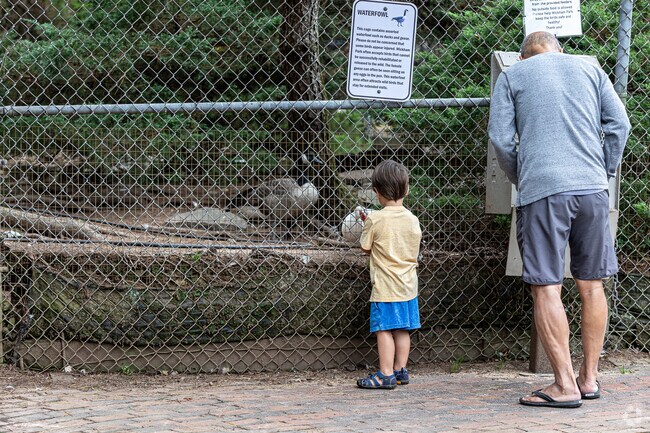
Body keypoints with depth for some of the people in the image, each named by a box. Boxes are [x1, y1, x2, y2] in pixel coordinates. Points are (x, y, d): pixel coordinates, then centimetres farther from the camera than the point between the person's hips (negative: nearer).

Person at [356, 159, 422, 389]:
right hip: (408, 284, 6)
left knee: (384, 329, -2)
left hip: (385, 286, -6)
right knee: (402, 329, 11)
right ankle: (400, 370, 17)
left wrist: (366, 226, 15)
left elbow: (365, 247, -2)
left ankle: (386, 374, -3)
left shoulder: (375, 219, -12)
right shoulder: (412, 219, 2)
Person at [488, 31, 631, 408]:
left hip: (542, 190, -3)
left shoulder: (512, 76, 11)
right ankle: (590, 378, 15)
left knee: (546, 287, -2)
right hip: (592, 189, 3)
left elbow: (501, 139, 2)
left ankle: (565, 385, -6)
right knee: (592, 285, 11)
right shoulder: (590, 69, 17)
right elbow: (619, 125, 8)